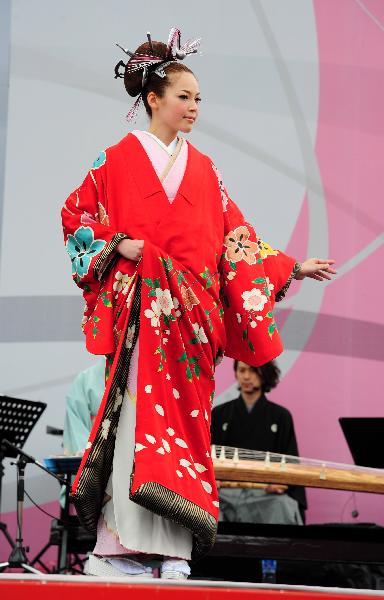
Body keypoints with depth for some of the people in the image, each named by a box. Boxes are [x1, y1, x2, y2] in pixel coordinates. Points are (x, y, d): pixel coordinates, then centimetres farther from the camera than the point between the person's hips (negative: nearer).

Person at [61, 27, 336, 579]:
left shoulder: (204, 170, 16)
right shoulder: (119, 159, 5)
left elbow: (235, 240, 15)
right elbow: (76, 215, 7)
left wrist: (290, 267, 8)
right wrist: (117, 245, -7)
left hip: (192, 312, 4)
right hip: (139, 310, -4)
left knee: (183, 417, -3)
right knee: (138, 413, -11)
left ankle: (173, 550, -4)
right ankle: (122, 545, -11)